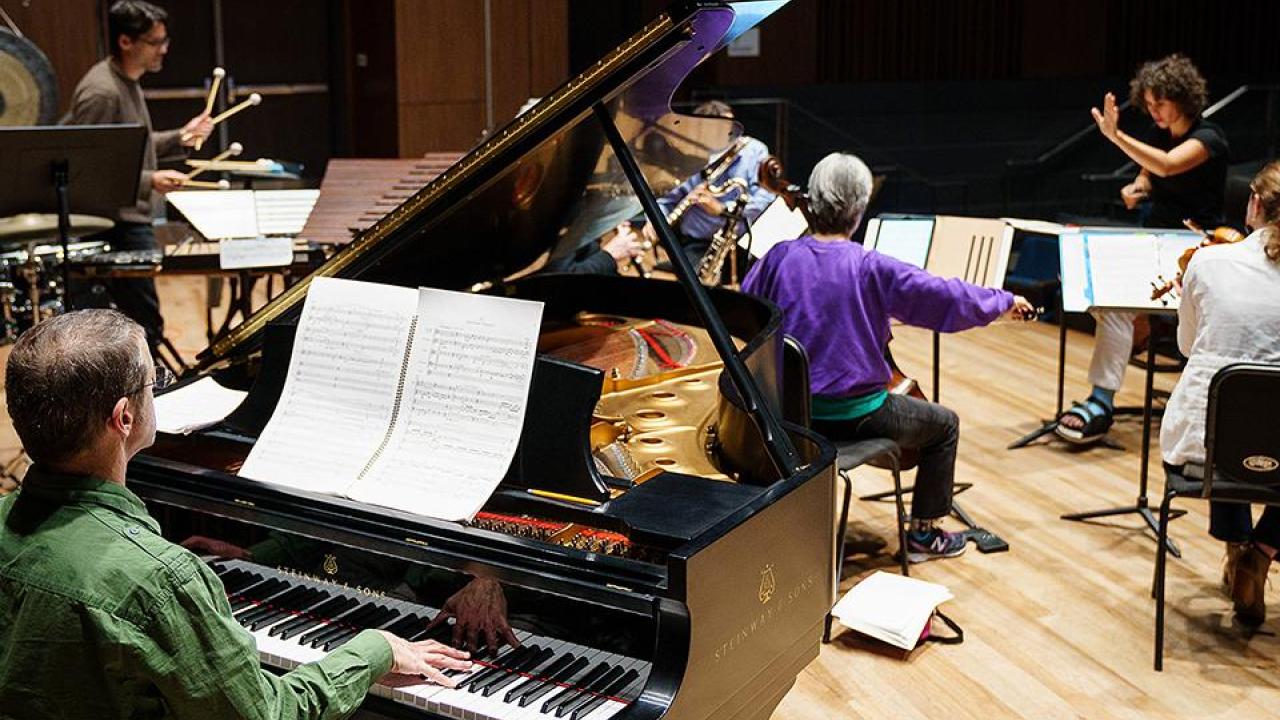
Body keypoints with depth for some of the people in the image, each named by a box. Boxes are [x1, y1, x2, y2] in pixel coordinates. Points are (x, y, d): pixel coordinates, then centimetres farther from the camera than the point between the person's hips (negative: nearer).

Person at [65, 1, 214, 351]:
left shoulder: (127, 82, 13)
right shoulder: (100, 92, -19)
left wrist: (180, 138, 10)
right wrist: (150, 181, -26)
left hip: (133, 221, 10)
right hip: (116, 228, -10)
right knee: (145, 325, -10)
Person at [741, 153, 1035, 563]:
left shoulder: (779, 258, -8)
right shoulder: (871, 268, -18)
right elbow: (949, 299, -12)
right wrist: (1005, 301, 5)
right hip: (855, 416, -5)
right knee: (944, 425, 19)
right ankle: (924, 534, 28)